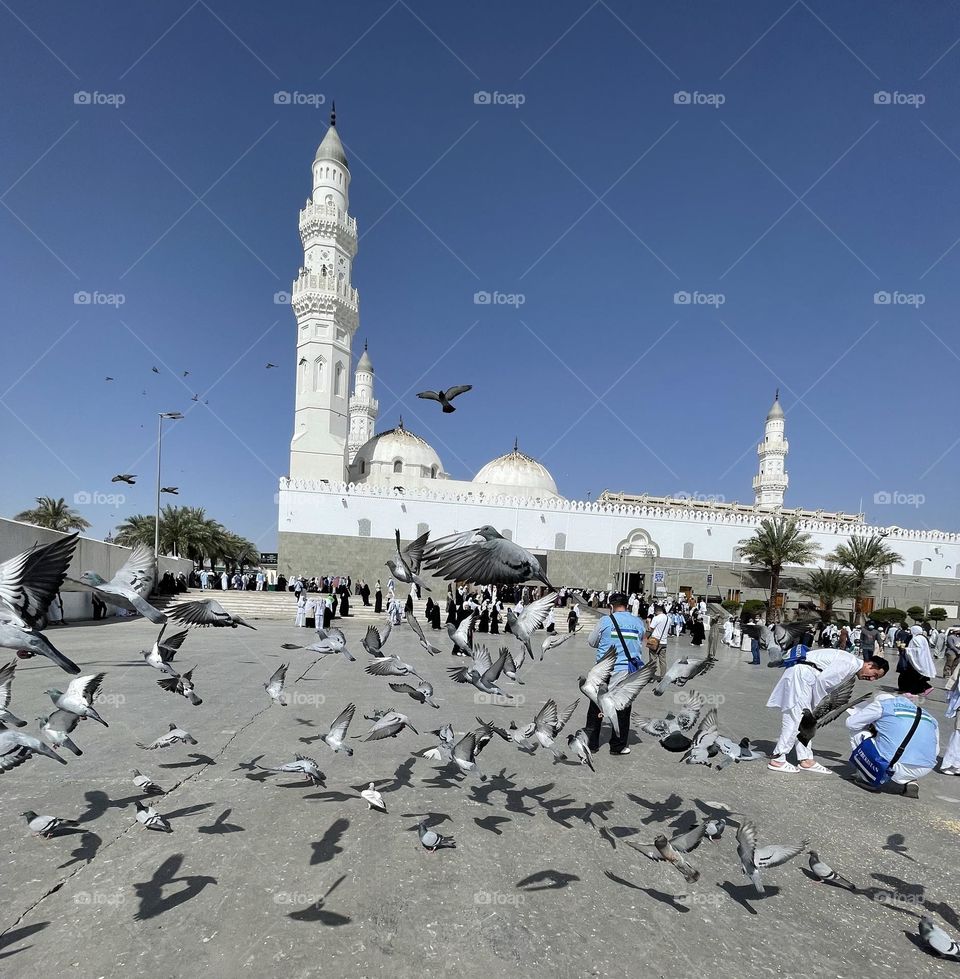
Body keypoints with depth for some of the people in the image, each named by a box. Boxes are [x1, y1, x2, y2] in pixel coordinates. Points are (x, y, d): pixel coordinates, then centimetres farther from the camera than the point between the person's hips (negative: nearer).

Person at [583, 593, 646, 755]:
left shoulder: (605, 621, -8)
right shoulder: (639, 623, 1)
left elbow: (592, 643, 3)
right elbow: (640, 646, 14)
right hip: (629, 672, 2)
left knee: (596, 707, 11)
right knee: (623, 709, 11)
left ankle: (591, 742, 18)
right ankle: (618, 746, 18)